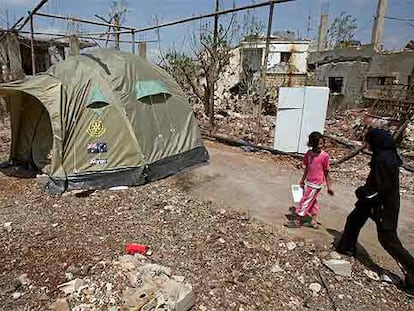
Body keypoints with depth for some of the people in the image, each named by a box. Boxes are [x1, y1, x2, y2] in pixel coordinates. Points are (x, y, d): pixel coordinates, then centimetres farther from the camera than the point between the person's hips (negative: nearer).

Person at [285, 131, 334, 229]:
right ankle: (314, 222, 32)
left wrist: (329, 187, -6)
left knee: (305, 201, 2)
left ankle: (297, 221, 16)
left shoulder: (324, 156, -16)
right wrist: (302, 180, 17)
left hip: (315, 184, -6)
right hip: (308, 182, 7)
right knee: (312, 201, 17)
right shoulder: (309, 153, 0)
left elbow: (326, 173, -10)